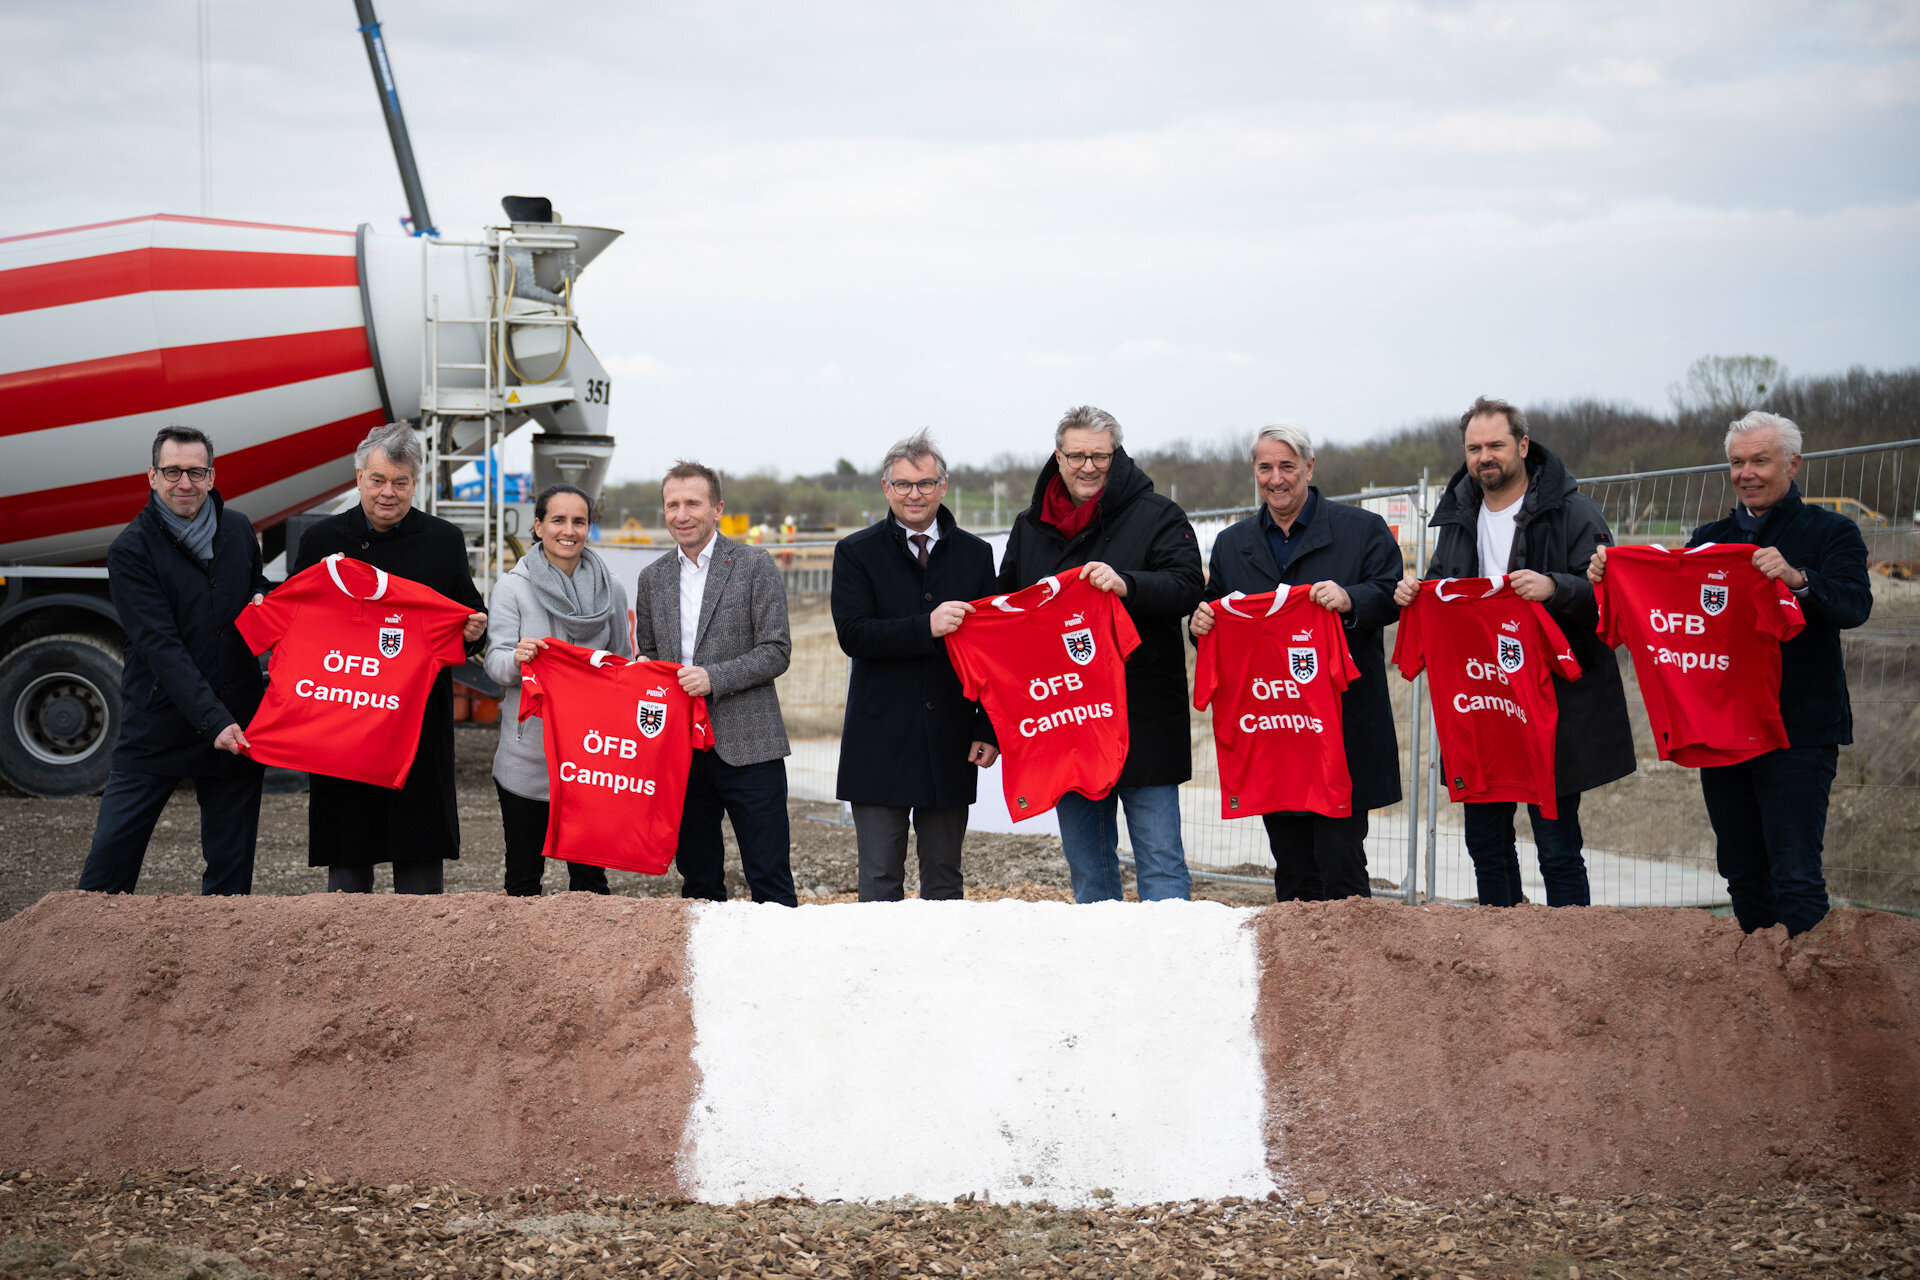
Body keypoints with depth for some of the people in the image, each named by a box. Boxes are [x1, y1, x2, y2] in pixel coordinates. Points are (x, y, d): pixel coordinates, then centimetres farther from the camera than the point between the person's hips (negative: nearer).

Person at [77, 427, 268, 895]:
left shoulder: (239, 530, 7)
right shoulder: (131, 549, -8)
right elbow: (161, 646, -16)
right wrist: (212, 720, -25)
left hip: (238, 724, 4)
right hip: (157, 727, -4)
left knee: (231, 866, 7)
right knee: (110, 856, -2)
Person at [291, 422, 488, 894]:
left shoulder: (444, 541, 8)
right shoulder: (321, 541, 7)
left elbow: (470, 618, 11)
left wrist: (475, 632, -11)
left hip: (421, 722, 0)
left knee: (421, 854, 2)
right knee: (347, 855, 5)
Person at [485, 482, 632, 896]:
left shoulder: (610, 590, 8)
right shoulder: (513, 587, 0)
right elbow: (497, 662, -7)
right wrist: (518, 658, -31)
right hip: (528, 757, -2)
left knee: (589, 875, 4)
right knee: (524, 876, 6)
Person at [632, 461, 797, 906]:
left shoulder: (755, 565, -2)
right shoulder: (653, 577, 12)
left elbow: (776, 651, -7)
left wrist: (714, 677, -19)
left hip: (746, 746, -4)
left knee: (769, 877, -4)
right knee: (697, 878, 11)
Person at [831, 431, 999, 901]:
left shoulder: (975, 554, 9)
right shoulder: (857, 553, 2)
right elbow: (852, 634, -10)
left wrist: (989, 730, 0)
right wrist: (926, 627, -23)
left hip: (951, 743, 2)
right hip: (880, 742, -2)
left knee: (945, 881, 8)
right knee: (879, 882, 1)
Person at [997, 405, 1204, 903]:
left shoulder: (1157, 516, 0)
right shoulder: (1029, 528, 15)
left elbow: (1186, 587, -12)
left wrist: (1126, 584, -30)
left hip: (1141, 713, -5)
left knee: (1159, 858, -4)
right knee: (1086, 864, 12)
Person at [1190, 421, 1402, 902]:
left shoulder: (1362, 529, 5)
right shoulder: (1231, 544, 17)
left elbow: (1392, 596, -3)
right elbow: (1217, 618, 21)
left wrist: (1349, 600, -22)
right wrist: (1201, 621, -2)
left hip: (1343, 728, -4)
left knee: (1340, 863, -7)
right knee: (1291, 871, 9)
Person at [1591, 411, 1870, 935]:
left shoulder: (1830, 532, 0)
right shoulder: (1709, 538, 16)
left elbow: (1854, 605, -17)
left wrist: (1797, 578, -36)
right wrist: (1611, 576, -8)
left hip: (1799, 730, -5)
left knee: (1795, 875, -10)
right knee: (1743, 872, 12)